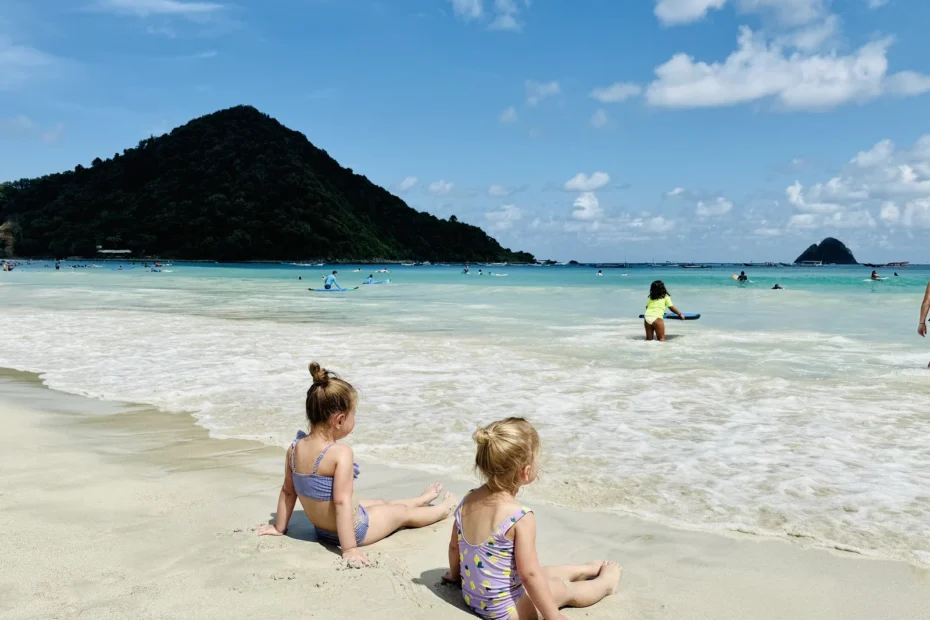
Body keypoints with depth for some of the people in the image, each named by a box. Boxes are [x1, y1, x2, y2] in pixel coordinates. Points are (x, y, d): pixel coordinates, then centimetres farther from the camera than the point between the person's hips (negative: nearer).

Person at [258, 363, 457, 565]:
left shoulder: (295, 448, -8)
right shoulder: (341, 453, -31)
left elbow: (288, 491, 2)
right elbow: (342, 501, -34)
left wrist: (279, 527, 14)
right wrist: (349, 549, -31)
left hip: (322, 529, 8)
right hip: (351, 530, -7)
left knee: (381, 503, 31)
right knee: (403, 512, 20)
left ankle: (421, 500, 56)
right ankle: (442, 510, 46)